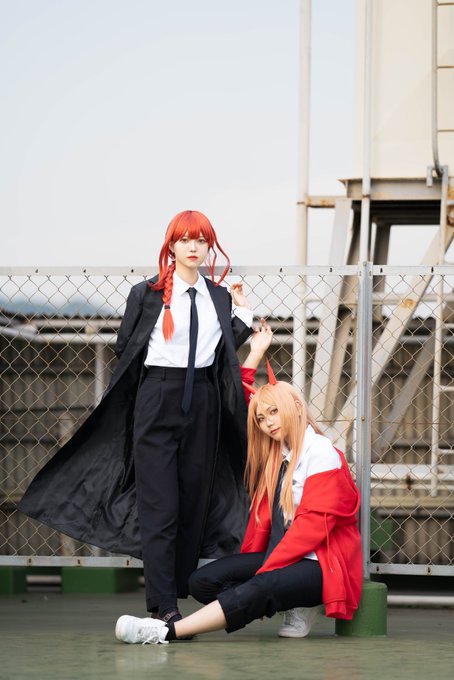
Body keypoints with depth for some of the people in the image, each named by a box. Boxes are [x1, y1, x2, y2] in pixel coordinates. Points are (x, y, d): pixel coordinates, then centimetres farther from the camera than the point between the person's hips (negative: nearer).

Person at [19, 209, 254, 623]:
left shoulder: (220, 297, 10)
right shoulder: (147, 294, 0)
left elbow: (224, 351, 11)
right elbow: (125, 349, 5)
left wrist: (244, 314, 6)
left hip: (203, 405, 4)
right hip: (157, 402, -4)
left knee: (195, 502, 5)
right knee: (160, 507, -7)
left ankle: (176, 593, 14)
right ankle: (163, 606, -8)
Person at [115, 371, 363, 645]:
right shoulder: (274, 456, 16)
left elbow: (315, 521, -17)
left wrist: (268, 567, -20)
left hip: (318, 564, -8)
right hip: (280, 557, 8)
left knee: (260, 588, -35)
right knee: (203, 581, -10)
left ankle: (168, 632, -42)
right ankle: (294, 609, -10)